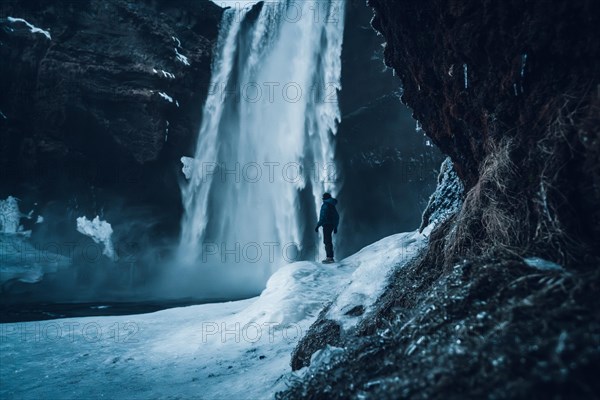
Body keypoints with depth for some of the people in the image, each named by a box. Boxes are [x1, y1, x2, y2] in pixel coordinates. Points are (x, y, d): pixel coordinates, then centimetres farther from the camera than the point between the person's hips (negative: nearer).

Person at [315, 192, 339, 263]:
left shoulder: (325, 205, -10)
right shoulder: (332, 206, 17)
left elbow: (323, 217, -19)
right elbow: (337, 217, 22)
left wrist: (318, 225, -17)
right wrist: (335, 227, 27)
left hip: (327, 225, -9)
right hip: (331, 225, 9)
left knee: (327, 241, -9)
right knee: (328, 241, 14)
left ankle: (330, 258, -13)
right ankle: (329, 257, 17)